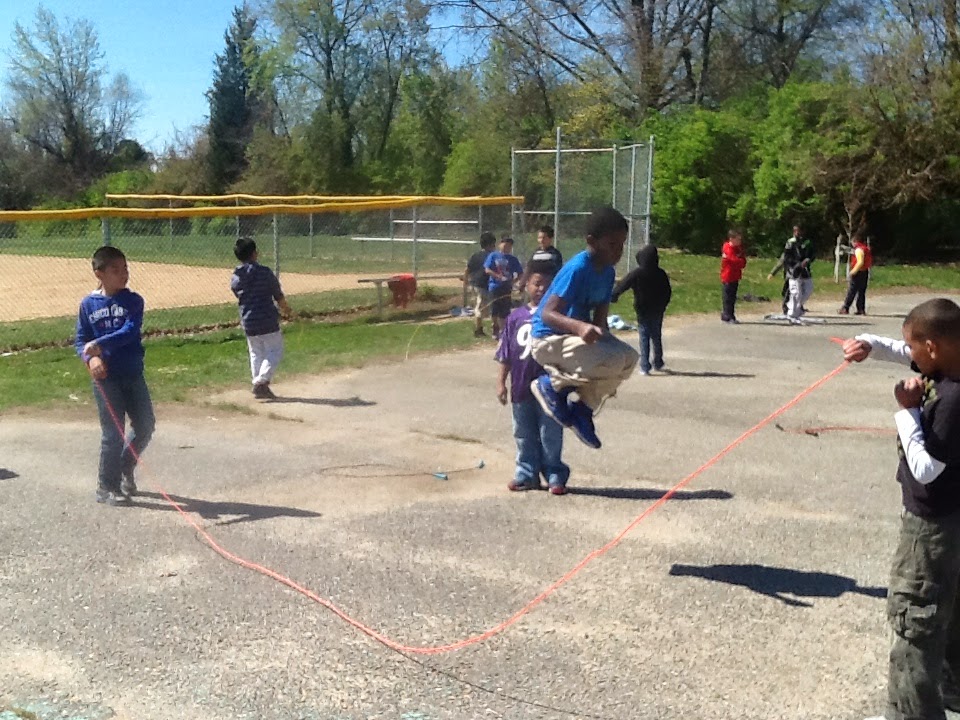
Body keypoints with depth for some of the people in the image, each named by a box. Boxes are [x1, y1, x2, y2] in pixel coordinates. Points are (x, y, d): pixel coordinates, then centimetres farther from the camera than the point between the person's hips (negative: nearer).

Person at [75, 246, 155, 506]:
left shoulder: (133, 301, -1)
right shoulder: (88, 304, 1)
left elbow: (130, 332, -16)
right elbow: (81, 340, 3)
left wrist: (100, 344, -29)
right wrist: (90, 358, -17)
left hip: (133, 374, 2)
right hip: (105, 377, -2)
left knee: (145, 426, 7)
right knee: (113, 433, 0)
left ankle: (125, 469, 32)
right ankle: (107, 487, 14)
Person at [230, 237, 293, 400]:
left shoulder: (234, 279, 4)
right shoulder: (264, 272, -11)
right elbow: (278, 295, -3)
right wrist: (286, 310, 18)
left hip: (248, 323, 5)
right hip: (268, 320, -5)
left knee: (256, 354, 17)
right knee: (274, 352, 5)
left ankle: (259, 386, 17)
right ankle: (262, 381, -10)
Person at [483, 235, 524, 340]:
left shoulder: (513, 259, 5)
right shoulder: (493, 256, 1)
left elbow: (520, 273, 7)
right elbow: (487, 270, -6)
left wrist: (513, 281, -10)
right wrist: (499, 276, -17)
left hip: (507, 288, 1)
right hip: (494, 287, -1)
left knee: (504, 312, 2)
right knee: (494, 311, 5)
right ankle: (495, 330, 19)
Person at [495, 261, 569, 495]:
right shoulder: (516, 317, 2)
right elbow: (505, 353, 6)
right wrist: (501, 382, 4)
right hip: (521, 388, 3)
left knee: (551, 436, 5)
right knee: (524, 436, 13)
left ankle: (555, 476, 15)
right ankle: (526, 474, 25)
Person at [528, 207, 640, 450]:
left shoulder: (607, 272, 4)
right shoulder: (578, 269, -23)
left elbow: (600, 319, 8)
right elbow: (547, 313, -28)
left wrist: (609, 377, 0)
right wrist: (579, 326, -48)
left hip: (577, 335, 9)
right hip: (549, 339, -9)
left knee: (629, 357, 5)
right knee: (615, 360, -26)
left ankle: (584, 407, 15)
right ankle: (551, 384, -6)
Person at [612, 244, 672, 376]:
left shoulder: (636, 273, -13)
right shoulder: (661, 274, -2)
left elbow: (622, 286, -8)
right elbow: (668, 291, 6)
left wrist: (613, 295, 8)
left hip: (643, 311, -3)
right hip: (658, 311, 3)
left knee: (644, 338, 0)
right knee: (657, 337, 17)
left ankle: (645, 366, -5)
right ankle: (658, 363, 27)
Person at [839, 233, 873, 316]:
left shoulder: (859, 249, -15)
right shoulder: (867, 249, 13)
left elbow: (860, 262, -25)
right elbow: (870, 263, 16)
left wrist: (853, 271, -21)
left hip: (858, 273, -9)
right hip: (865, 273, 9)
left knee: (851, 292, -5)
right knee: (861, 292, 11)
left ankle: (845, 308, -3)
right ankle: (861, 309, 10)